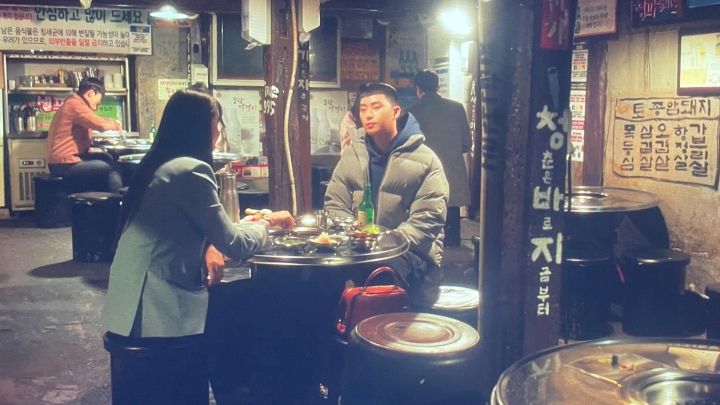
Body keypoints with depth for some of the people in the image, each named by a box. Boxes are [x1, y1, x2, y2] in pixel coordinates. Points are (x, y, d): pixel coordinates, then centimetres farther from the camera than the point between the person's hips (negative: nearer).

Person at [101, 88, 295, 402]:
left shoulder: (158, 164, 12)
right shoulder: (191, 170, -17)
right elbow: (235, 246, -15)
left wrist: (209, 250, 2)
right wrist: (267, 221, 3)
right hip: (157, 316, -8)